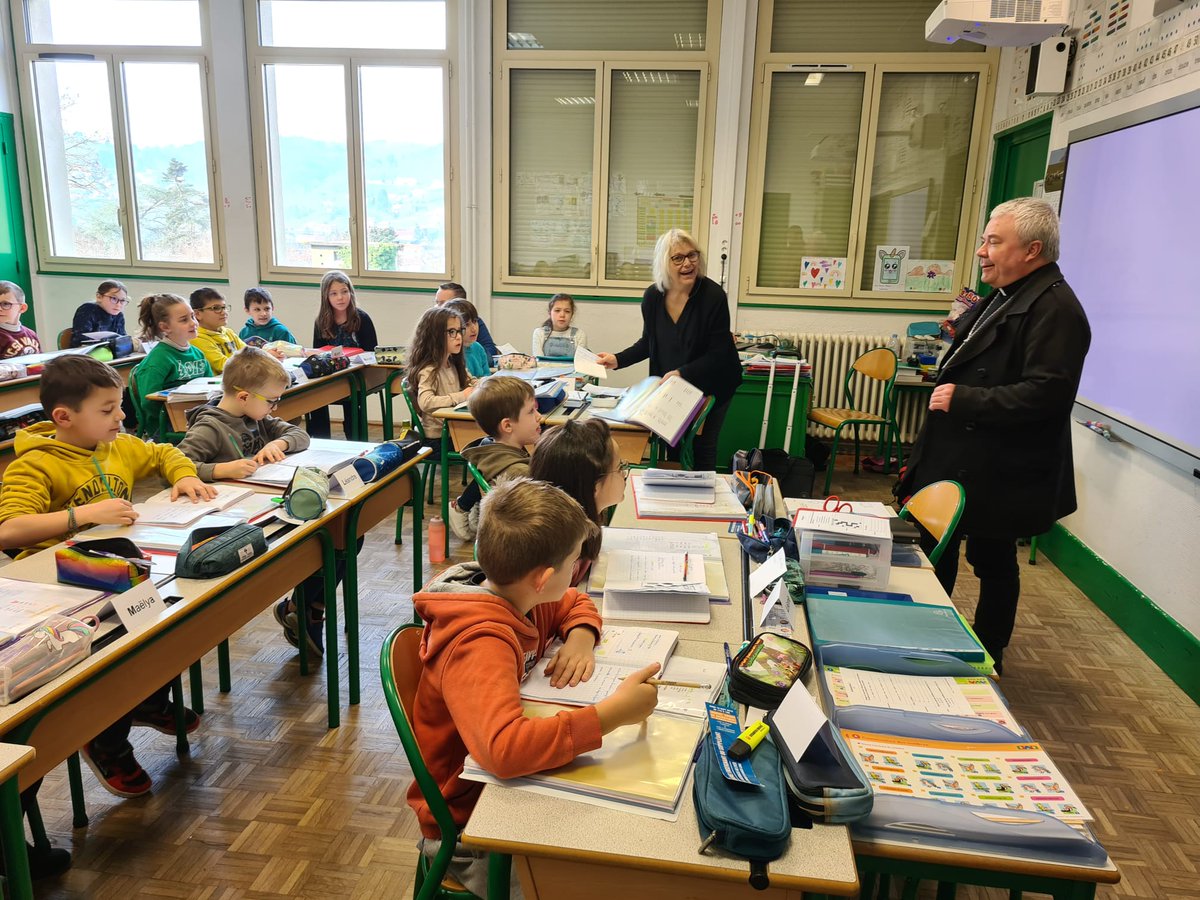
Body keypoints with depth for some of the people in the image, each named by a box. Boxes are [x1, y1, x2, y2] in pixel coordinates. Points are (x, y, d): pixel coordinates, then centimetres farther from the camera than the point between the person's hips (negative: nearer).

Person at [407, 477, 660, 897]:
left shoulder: (518, 597, -6)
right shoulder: (480, 645, -31)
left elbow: (578, 605, 13)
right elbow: (505, 747, -45)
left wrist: (580, 637, -9)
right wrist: (612, 713, -40)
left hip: (508, 779, 8)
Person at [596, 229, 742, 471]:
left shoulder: (713, 295, -23)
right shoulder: (652, 297, -10)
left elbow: (718, 354, -21)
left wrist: (681, 373, -31)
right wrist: (618, 360, -6)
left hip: (711, 385, -4)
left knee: (703, 448, 7)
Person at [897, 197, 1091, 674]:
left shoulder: (1054, 309, -20)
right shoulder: (1002, 298, 12)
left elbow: (1045, 393, -29)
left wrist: (963, 400, -27)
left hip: (997, 474, -10)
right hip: (957, 461, 10)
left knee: (993, 563, 6)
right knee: (935, 551, 19)